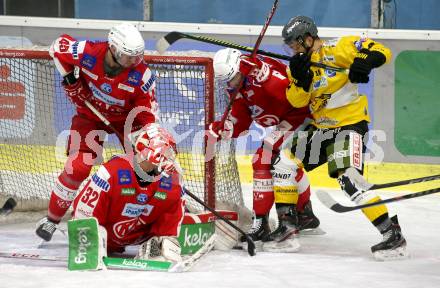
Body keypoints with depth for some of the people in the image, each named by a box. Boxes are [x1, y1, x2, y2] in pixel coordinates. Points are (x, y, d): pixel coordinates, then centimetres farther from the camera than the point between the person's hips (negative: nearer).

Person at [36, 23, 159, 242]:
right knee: (77, 168, -12)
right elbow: (59, 46, -9)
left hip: (126, 117, 1)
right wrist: (69, 78, -12)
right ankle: (51, 219, 4)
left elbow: (148, 113, -20)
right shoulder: (88, 53, -30)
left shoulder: (141, 75, -29)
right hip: (90, 114, -1)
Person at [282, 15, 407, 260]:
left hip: (350, 124, -9)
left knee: (349, 178, -24)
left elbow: (382, 52, -17)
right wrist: (299, 76, -15)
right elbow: (298, 101, 0)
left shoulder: (338, 48, -14)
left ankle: (392, 234, -24)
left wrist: (365, 62, -35)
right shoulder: (301, 64, 9)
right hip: (321, 128, 9)